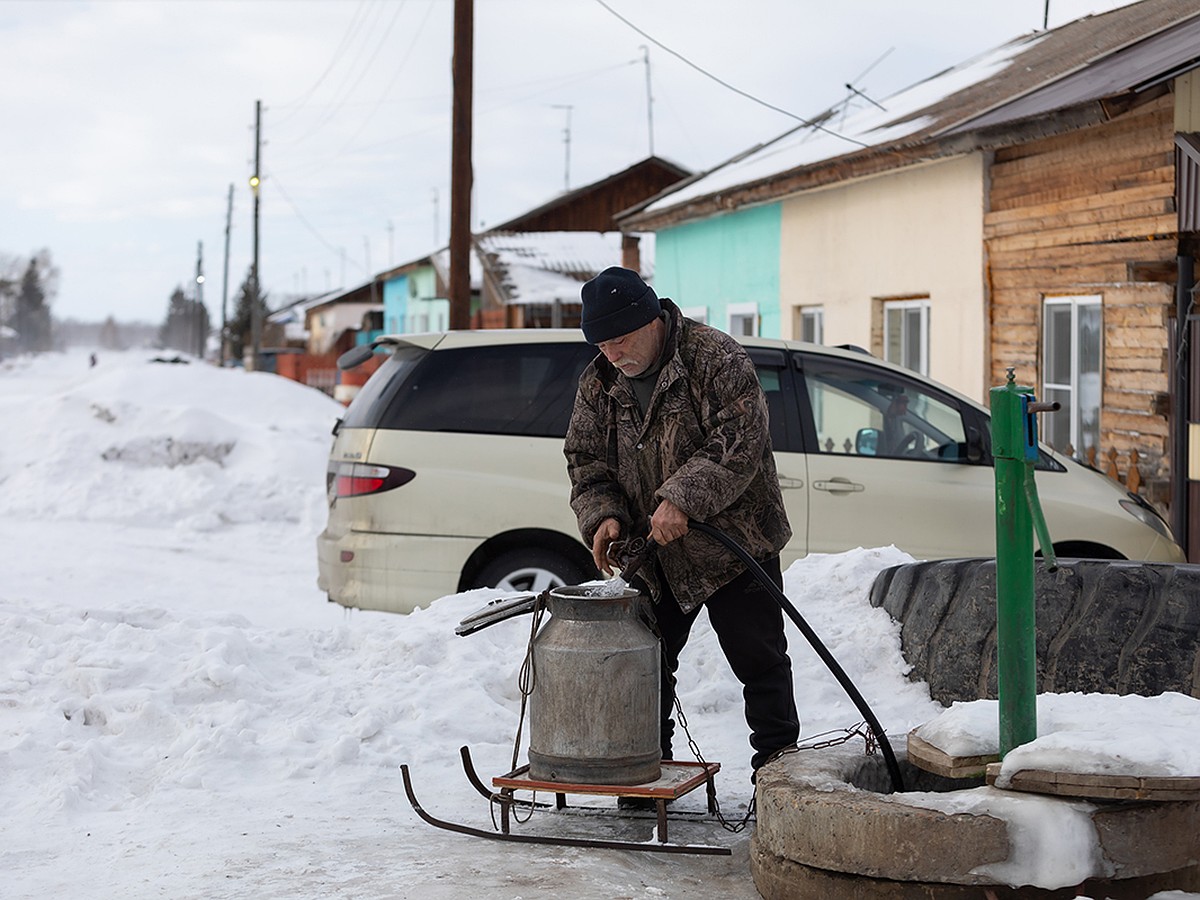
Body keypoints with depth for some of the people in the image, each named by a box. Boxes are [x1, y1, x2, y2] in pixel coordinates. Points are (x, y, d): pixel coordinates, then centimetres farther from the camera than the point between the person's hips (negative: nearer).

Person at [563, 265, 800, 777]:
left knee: (758, 659, 1)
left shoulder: (717, 359, -15)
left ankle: (777, 762, 12)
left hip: (733, 545, -5)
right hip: (652, 557, 5)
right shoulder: (598, 383, 3)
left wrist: (682, 499, -31)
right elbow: (585, 461, 7)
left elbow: (739, 445, -23)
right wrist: (603, 515, -12)